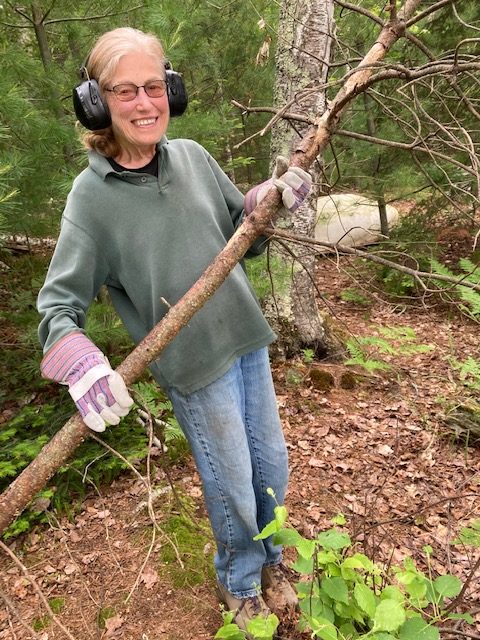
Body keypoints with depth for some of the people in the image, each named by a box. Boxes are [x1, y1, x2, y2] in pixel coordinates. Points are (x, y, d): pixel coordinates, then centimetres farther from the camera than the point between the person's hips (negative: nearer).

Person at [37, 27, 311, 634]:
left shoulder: (193, 156, -1)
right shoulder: (92, 194, -12)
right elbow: (58, 300, -12)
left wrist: (270, 200, -10)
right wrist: (76, 357, -32)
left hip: (247, 339, 5)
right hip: (193, 362, -4)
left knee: (271, 468, 20)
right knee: (232, 486, 11)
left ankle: (269, 555, 53)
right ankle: (240, 582, 45)